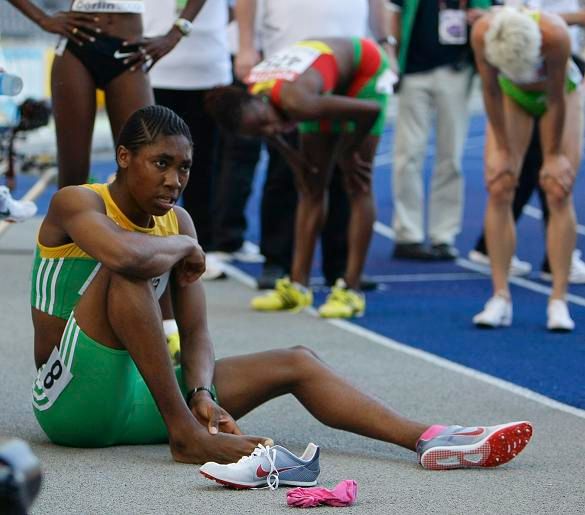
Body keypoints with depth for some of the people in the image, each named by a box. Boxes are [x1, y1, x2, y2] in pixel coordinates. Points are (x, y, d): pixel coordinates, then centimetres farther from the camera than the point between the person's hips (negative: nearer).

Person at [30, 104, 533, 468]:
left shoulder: (178, 223, 10)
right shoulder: (76, 203, -11)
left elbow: (196, 334, 3)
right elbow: (124, 254, -35)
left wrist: (201, 393, -17)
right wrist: (184, 247, -15)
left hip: (139, 395, 7)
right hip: (74, 400, -7)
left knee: (296, 362, -1)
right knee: (130, 268, -31)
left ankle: (429, 439, -12)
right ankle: (187, 435, -33)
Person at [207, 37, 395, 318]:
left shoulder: (296, 102, -43)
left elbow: (372, 110, -35)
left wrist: (349, 150, -20)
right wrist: (291, 156, -6)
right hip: (329, 77, 6)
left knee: (357, 181, -8)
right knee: (311, 185, 6)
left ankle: (351, 290, -8)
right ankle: (298, 286, 9)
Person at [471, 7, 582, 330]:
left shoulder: (555, 35, -41)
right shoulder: (482, 33, -35)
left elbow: (556, 100, -27)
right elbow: (491, 91, -19)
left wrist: (553, 155, -16)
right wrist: (503, 150, -12)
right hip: (512, 95, 2)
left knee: (559, 192, -11)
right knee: (498, 189, -9)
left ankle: (558, 301, -9)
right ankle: (500, 298, -6)